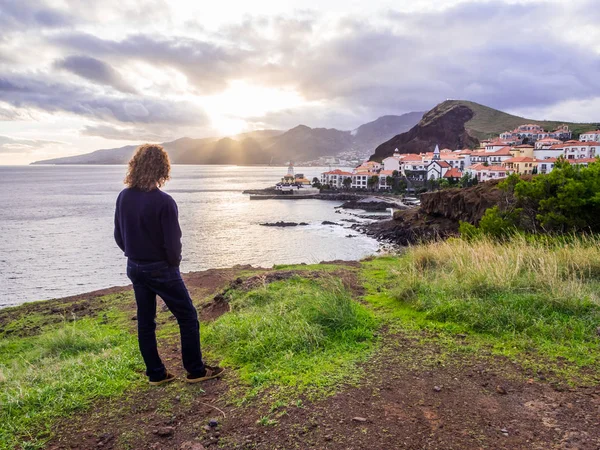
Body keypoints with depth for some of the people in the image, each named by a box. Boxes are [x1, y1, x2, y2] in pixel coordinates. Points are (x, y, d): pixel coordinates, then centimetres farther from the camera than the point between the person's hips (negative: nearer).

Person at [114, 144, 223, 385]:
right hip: (161, 269, -6)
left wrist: (135, 256, 17)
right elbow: (172, 242, -18)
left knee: (145, 321, 15)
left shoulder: (124, 197, -2)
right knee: (188, 318, 8)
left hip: (135, 268, 7)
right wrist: (174, 263, 1)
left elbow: (119, 236, 6)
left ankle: (156, 373, 25)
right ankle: (195, 370, 17)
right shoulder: (163, 201, -22)